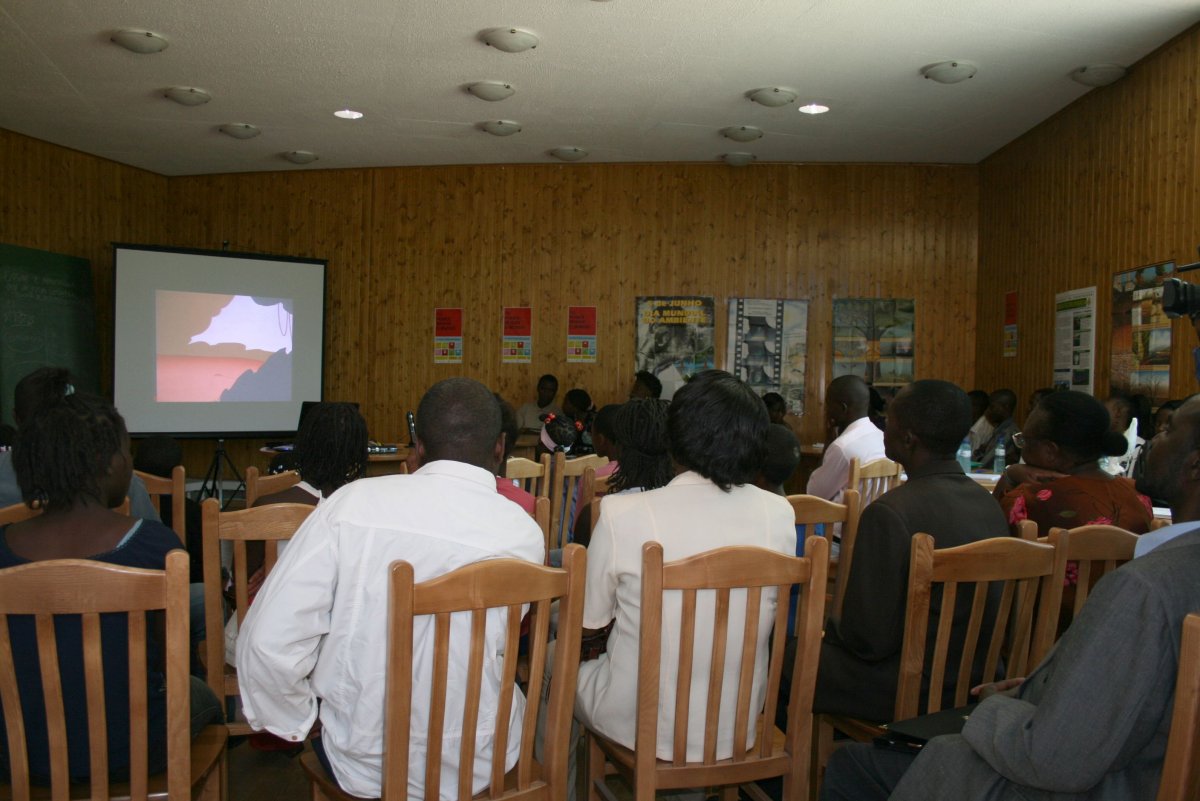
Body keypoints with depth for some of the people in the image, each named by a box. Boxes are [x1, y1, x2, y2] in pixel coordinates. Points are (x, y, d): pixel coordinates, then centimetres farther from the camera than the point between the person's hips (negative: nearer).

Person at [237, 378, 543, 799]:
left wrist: (292, 724, 3)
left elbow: (268, 641, -15)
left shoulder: (352, 503, -14)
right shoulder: (523, 533, -14)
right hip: (478, 766, 0)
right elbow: (502, 647, 1)